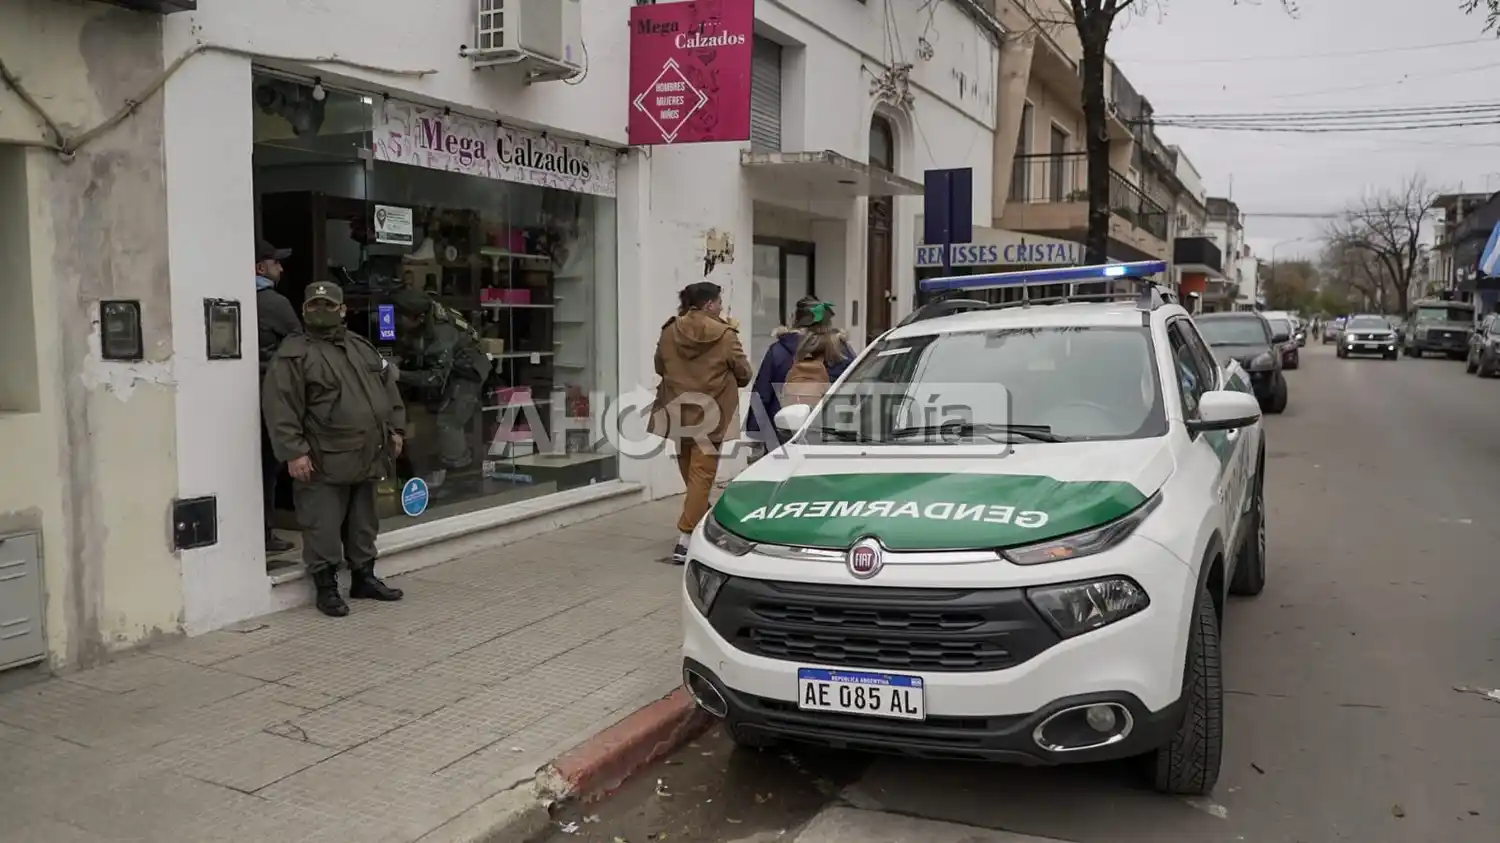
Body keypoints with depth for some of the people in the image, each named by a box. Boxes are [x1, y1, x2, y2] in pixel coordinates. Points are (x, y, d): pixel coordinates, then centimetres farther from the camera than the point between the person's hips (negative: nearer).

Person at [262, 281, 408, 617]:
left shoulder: (362, 347, 14)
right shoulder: (293, 354, -7)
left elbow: (389, 388, 21)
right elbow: (280, 408, -14)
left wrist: (396, 428, 14)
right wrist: (293, 452, -20)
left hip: (366, 458, 7)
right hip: (324, 462, -6)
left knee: (364, 524, 16)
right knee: (324, 529, -2)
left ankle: (364, 577, 29)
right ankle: (326, 587, 11)